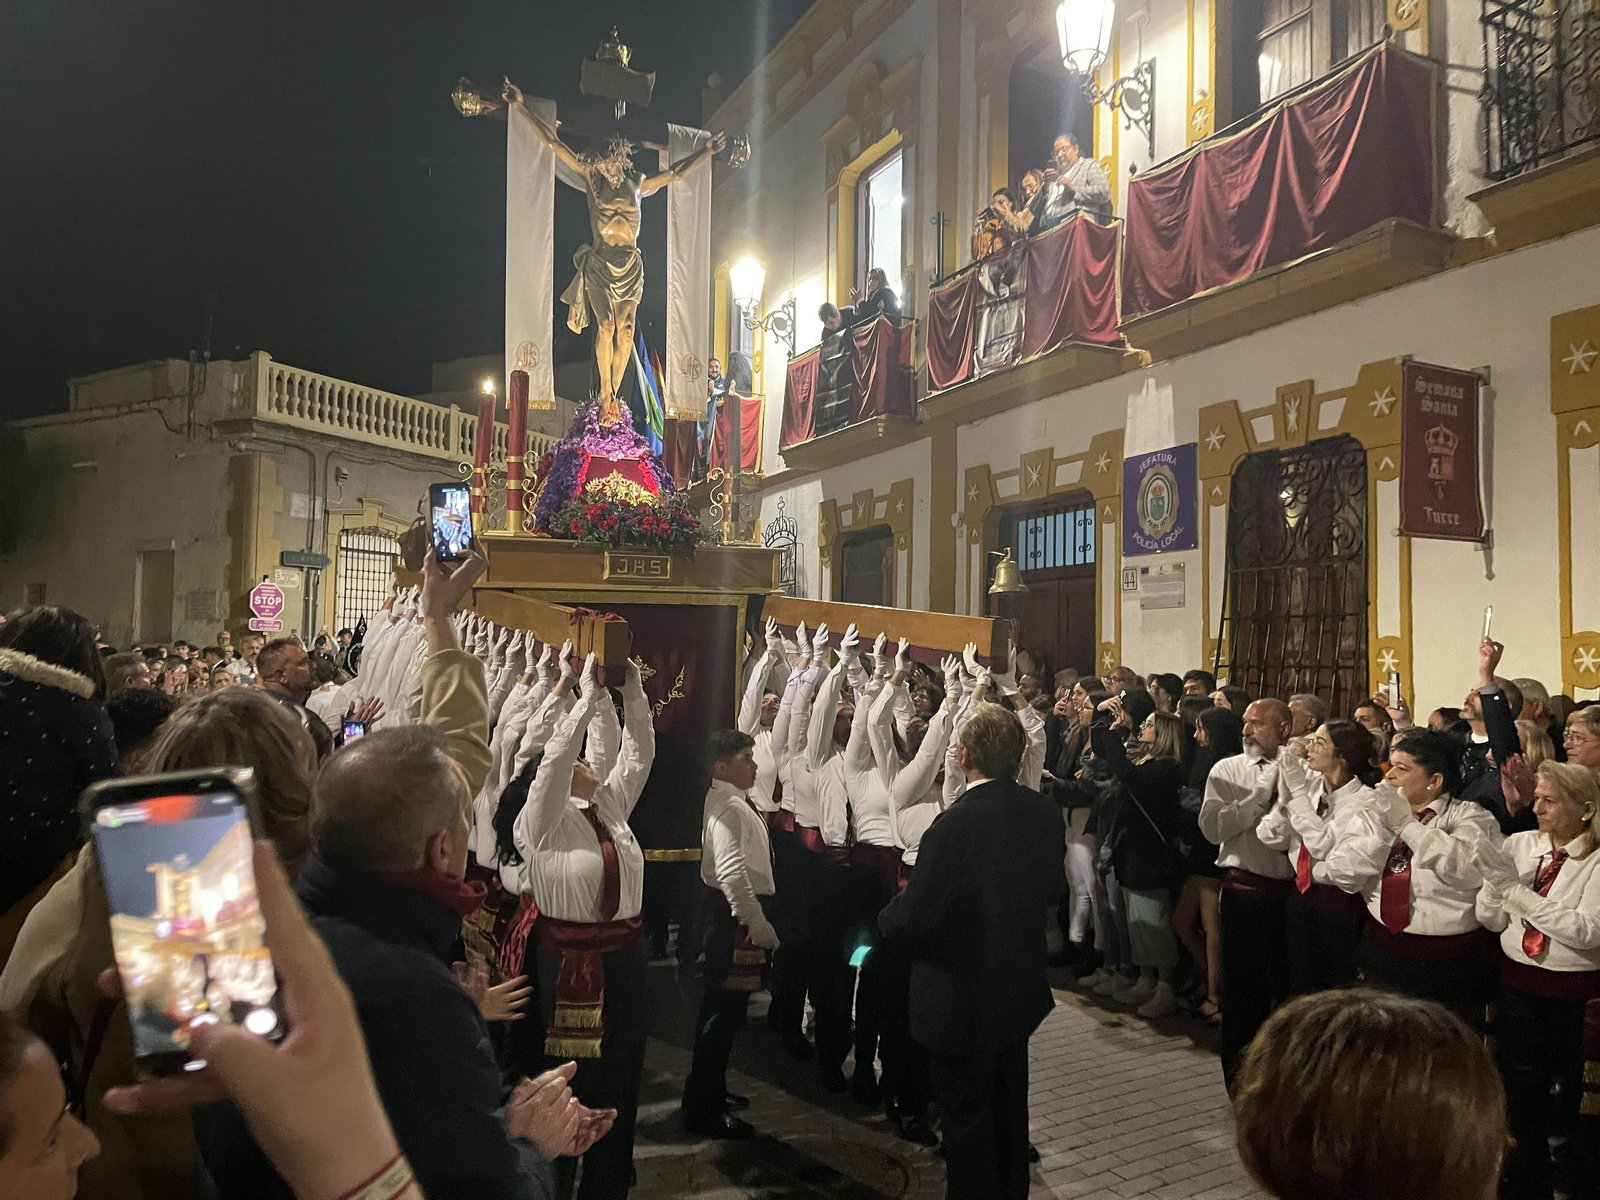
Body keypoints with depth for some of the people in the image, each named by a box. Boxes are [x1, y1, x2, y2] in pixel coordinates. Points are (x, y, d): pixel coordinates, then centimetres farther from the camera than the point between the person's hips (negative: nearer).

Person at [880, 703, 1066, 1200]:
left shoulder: (953, 825, -29)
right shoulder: (1045, 813, -8)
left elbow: (912, 917, -24)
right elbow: (1051, 892, 6)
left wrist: (889, 912, -2)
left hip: (961, 996, -7)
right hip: (1020, 986, 7)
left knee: (967, 1116, 12)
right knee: (1010, 1105, 25)